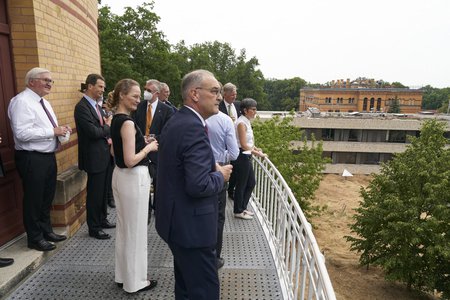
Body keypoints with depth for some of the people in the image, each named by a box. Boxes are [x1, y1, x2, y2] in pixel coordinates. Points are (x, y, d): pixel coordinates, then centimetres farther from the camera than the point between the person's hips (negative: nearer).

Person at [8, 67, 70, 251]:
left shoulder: (44, 103, 14)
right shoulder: (22, 101, -15)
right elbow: (22, 133, -25)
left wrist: (61, 130, 0)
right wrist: (53, 131, -22)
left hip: (48, 156, 9)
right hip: (32, 159, -9)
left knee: (47, 197, 19)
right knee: (33, 200, 5)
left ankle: (46, 231, 36)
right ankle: (35, 238, 21)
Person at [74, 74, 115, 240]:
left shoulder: (95, 105, 12)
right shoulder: (82, 107, -17)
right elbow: (93, 132, -24)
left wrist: (107, 137, -1)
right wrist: (108, 126, -8)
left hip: (103, 155, 9)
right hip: (94, 157, -9)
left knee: (102, 191, 19)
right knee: (94, 193, 3)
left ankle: (102, 220, 35)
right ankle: (94, 228, 17)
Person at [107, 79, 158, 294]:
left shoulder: (116, 120, 9)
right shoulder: (127, 123, -19)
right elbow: (131, 160, -24)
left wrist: (141, 142, 13)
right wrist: (149, 147, -11)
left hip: (119, 176, 10)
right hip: (134, 179, -10)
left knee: (123, 228, 19)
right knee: (136, 230, 4)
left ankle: (123, 276, 35)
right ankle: (135, 281, 20)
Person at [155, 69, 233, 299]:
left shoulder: (175, 122, 8)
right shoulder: (193, 128, -23)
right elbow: (198, 185, -30)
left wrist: (212, 166, 7)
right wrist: (220, 175, -11)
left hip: (177, 221, 10)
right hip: (191, 225, -10)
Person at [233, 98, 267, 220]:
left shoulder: (247, 122, 11)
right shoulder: (241, 123, -17)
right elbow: (243, 145, -21)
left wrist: (255, 148, 9)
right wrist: (257, 153, -18)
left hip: (247, 156, 10)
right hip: (242, 157, -10)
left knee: (251, 183, 17)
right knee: (241, 185, 4)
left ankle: (242, 207, 31)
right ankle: (238, 211, 20)